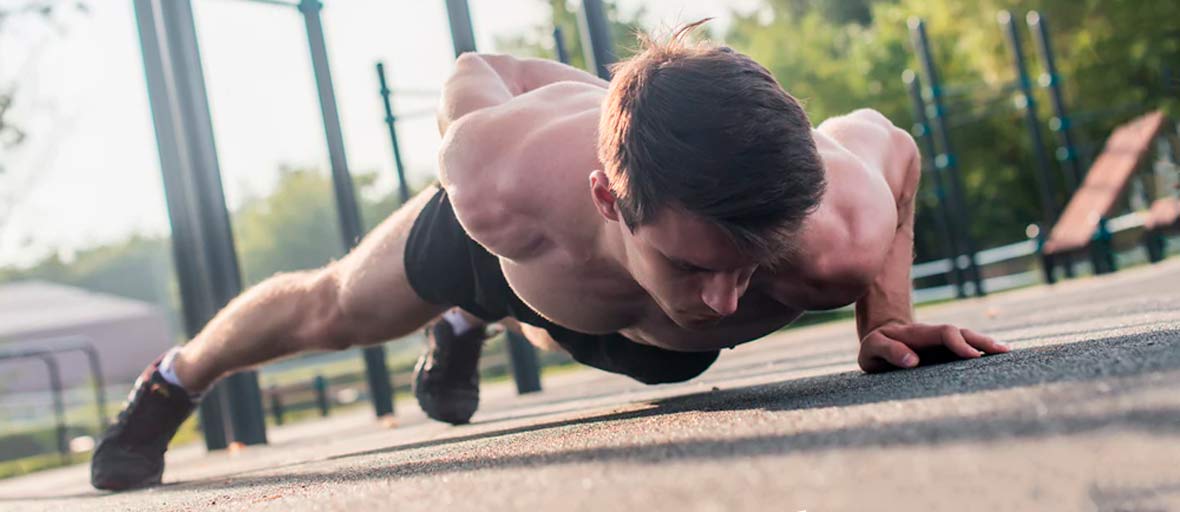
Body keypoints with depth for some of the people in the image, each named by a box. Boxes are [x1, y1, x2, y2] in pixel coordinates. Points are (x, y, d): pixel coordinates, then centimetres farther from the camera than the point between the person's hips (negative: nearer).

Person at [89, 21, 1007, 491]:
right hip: (521, 244, -1)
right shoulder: (504, 185, -49)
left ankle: (467, 328, 72)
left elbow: (887, 139, -23)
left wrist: (887, 318, -27)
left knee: (540, 323, 37)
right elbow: (477, 72, -26)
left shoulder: (839, 237, -46)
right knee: (333, 308, 23)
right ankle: (174, 381, 53)